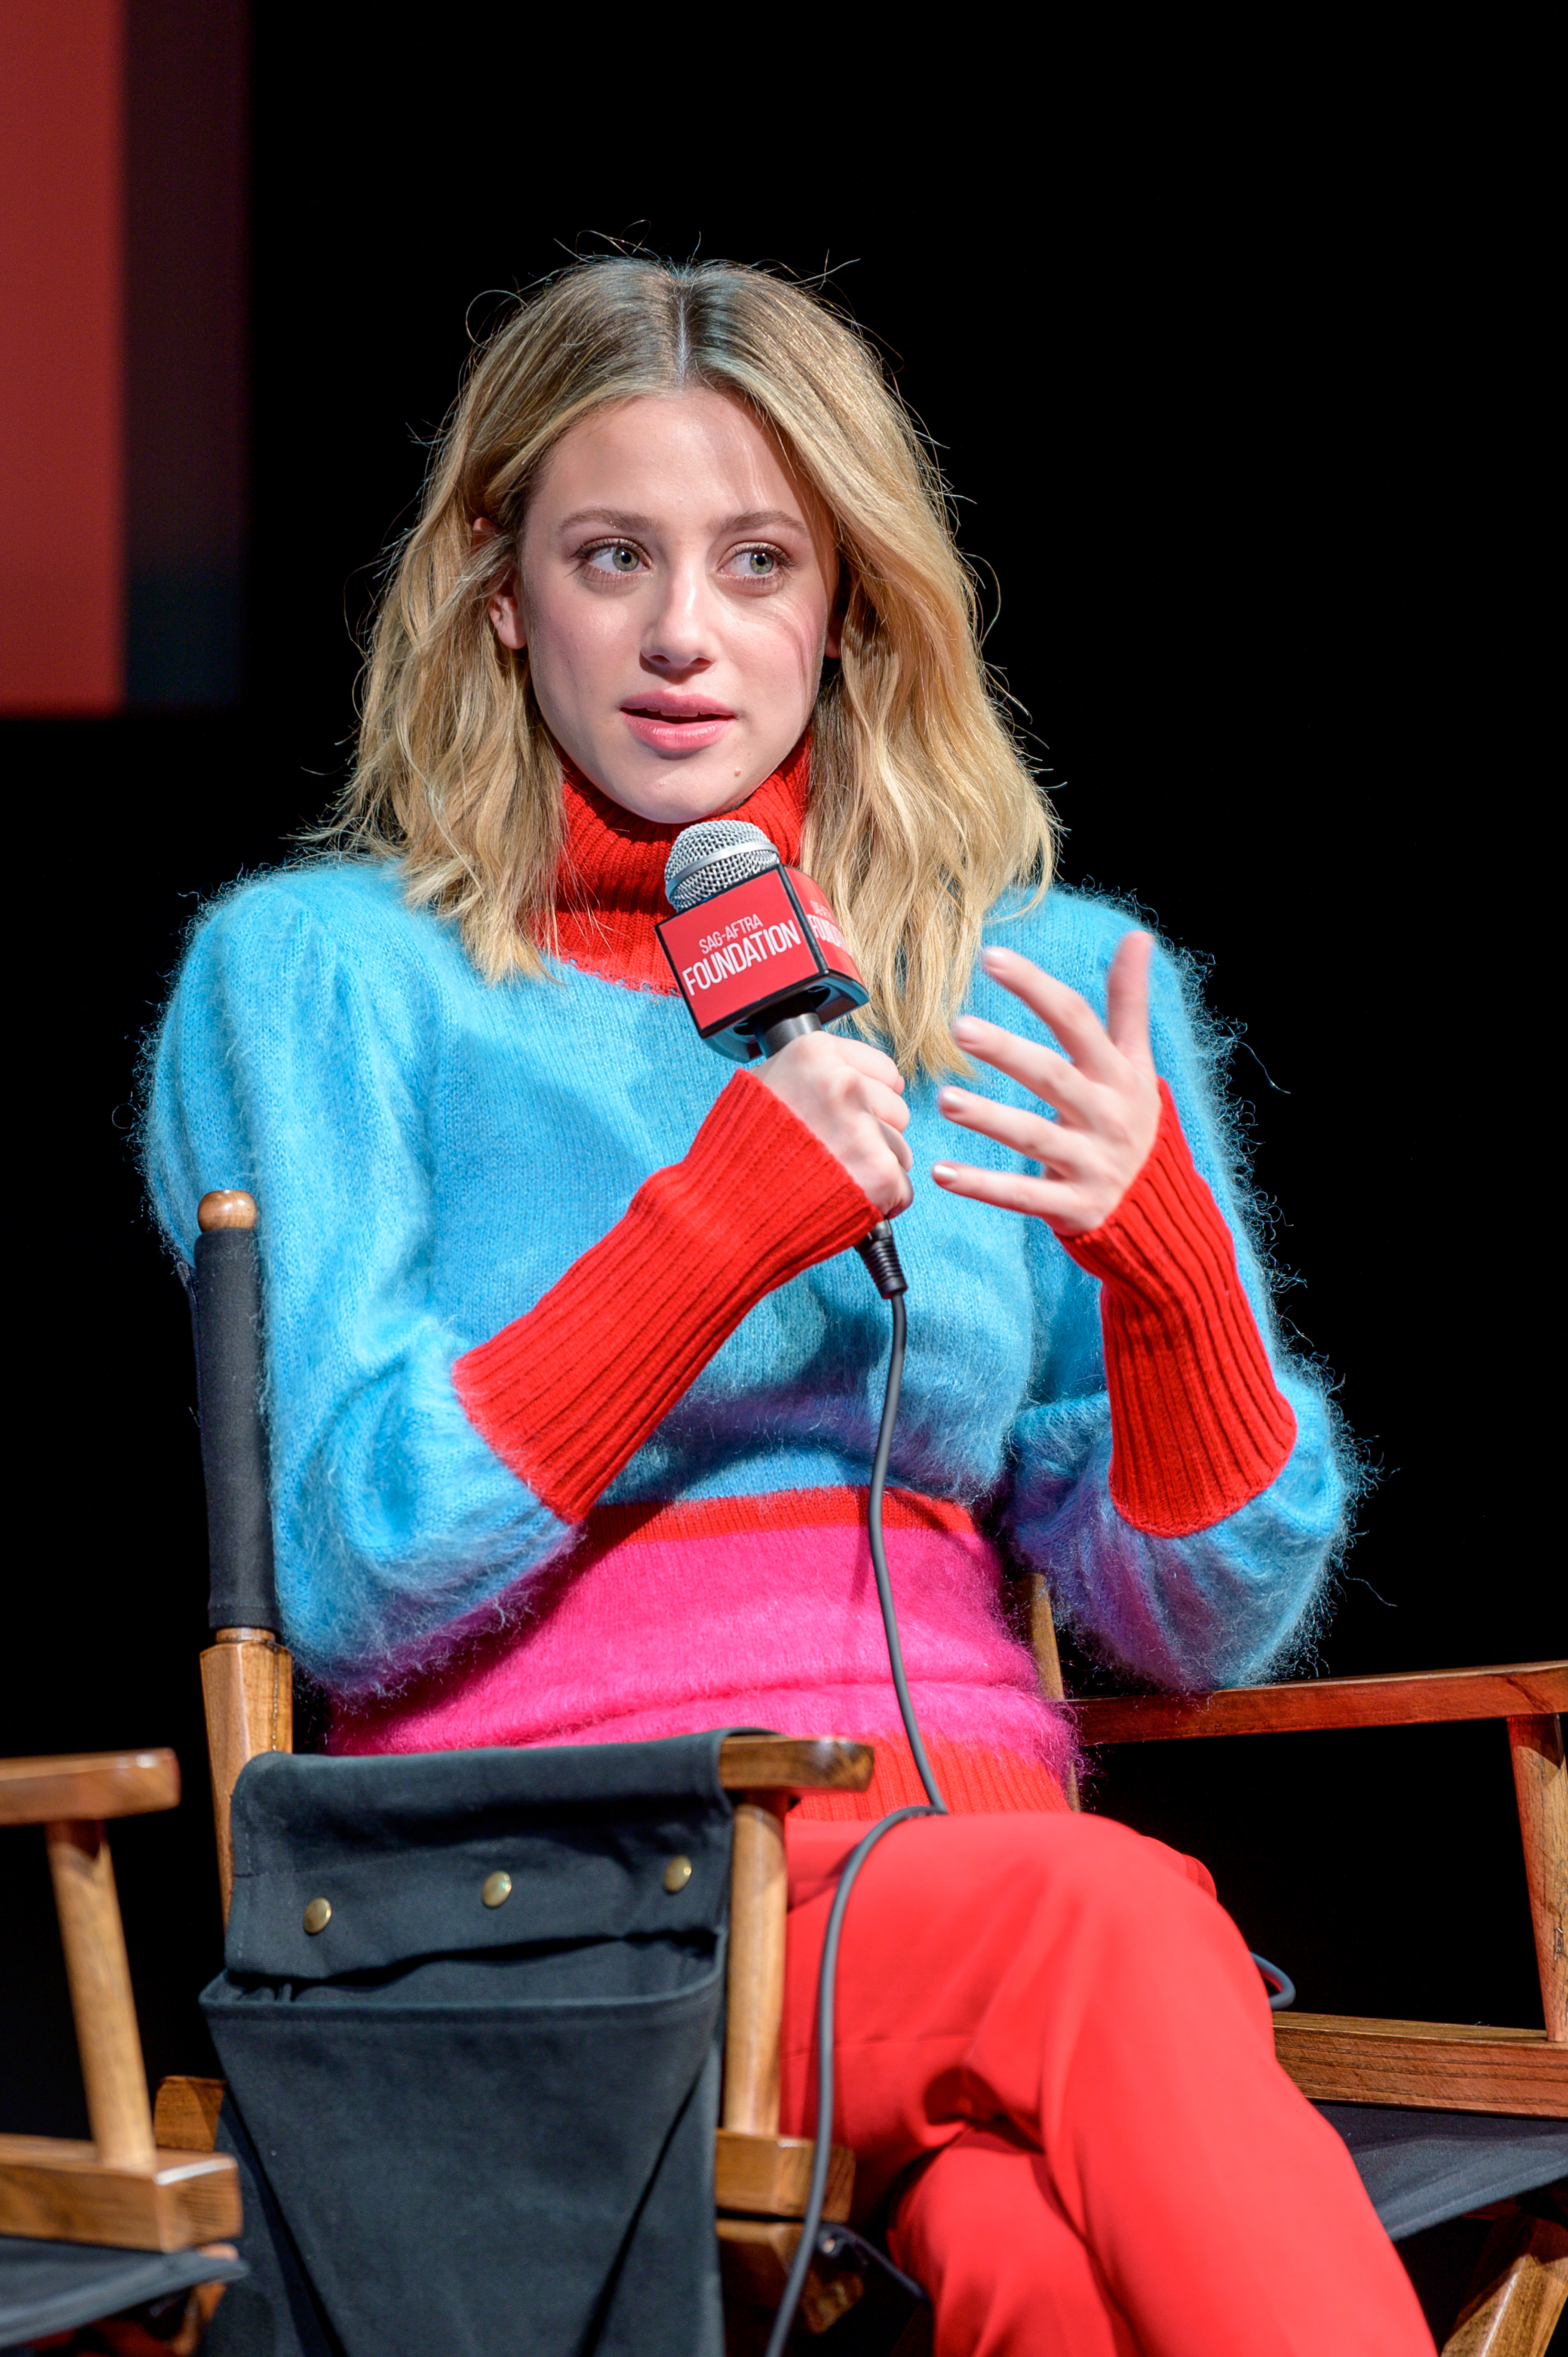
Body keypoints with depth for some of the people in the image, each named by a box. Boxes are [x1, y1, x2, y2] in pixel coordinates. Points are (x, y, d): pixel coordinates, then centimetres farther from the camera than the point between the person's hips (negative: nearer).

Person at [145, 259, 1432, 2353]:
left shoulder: (1046, 990, 17)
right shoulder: (314, 968, 8)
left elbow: (1212, 1627, 12)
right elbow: (351, 1587, -3)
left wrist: (1170, 1273, -8)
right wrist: (721, 1221, -13)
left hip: (975, 1846, 3)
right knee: (1109, 1925, -35)